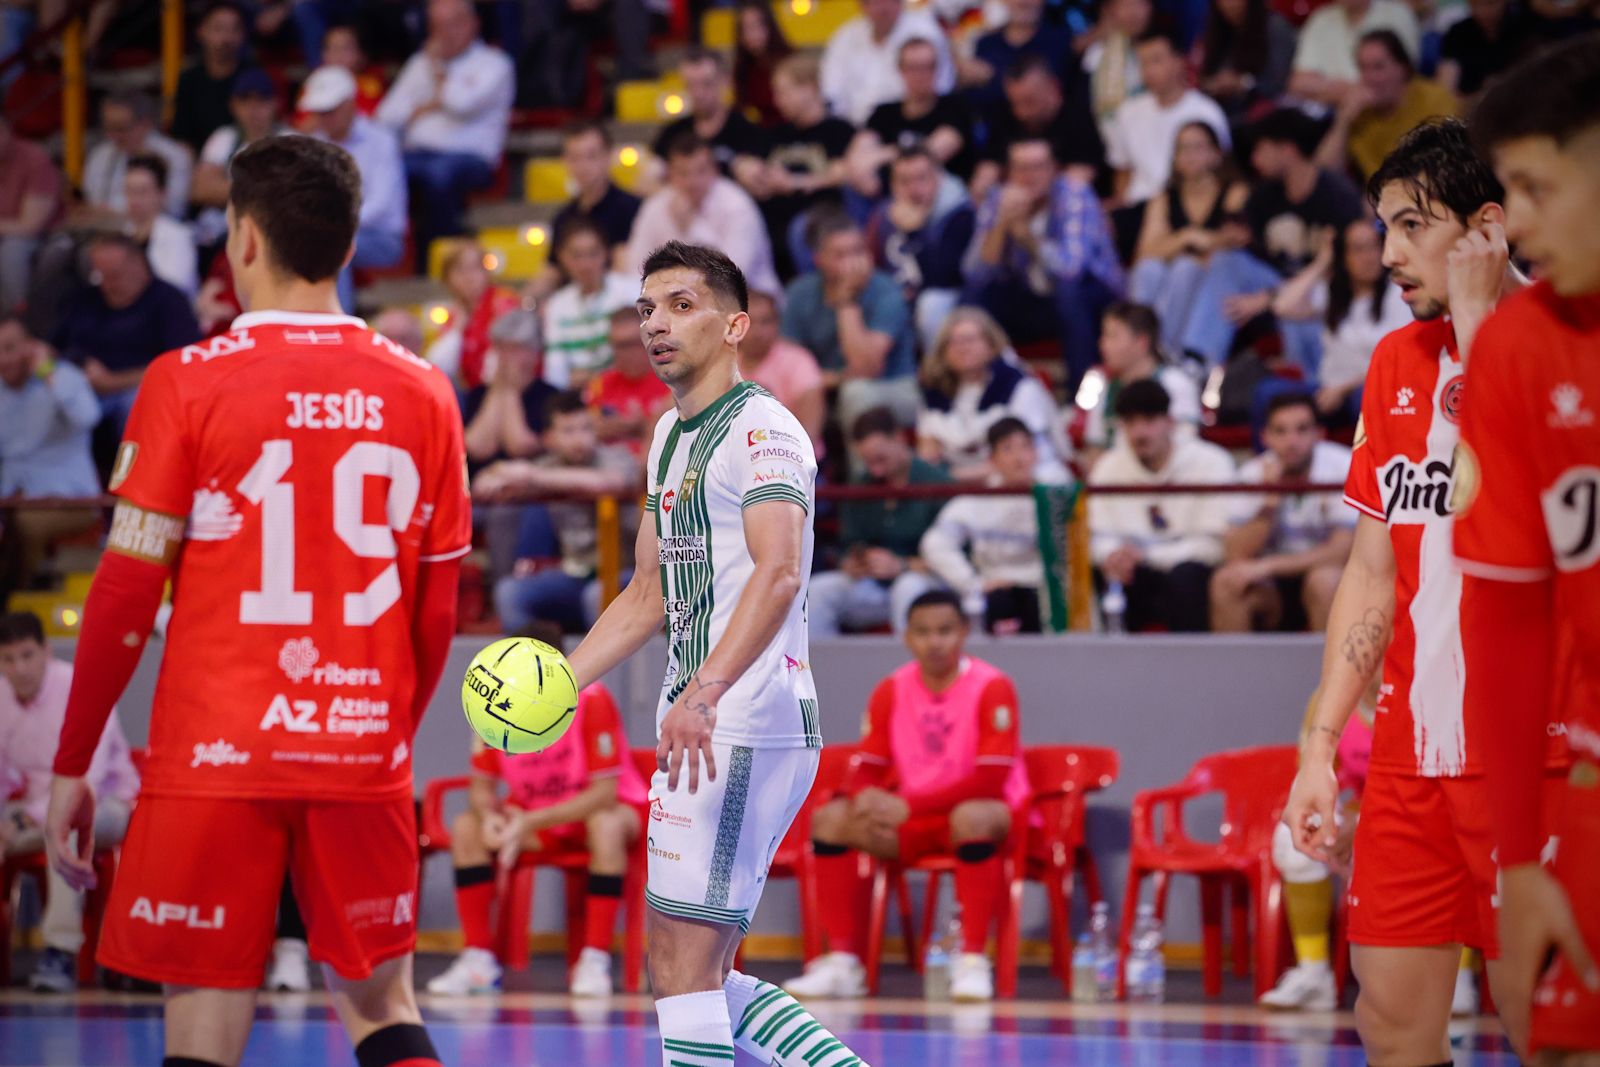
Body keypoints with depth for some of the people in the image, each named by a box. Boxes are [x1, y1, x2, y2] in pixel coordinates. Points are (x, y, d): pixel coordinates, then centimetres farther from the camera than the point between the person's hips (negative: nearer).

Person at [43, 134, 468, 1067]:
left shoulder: (189, 383, -5)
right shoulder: (421, 394, 5)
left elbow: (128, 591, -5)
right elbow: (438, 611, 9)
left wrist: (71, 765, 3)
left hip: (216, 755, -3)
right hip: (365, 754, 3)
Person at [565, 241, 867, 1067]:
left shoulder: (759, 429, -11)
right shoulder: (673, 434, 19)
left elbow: (778, 572, -28)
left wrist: (703, 692, -40)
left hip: (745, 726, -10)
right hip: (704, 728, 10)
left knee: (683, 967, -10)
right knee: (691, 972, 10)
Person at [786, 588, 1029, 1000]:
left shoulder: (992, 688, -14)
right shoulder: (891, 691, 2)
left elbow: (991, 780, -19)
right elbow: (867, 768, 4)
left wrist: (908, 806, -26)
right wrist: (866, 797, -23)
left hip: (983, 812, -5)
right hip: (912, 819, 5)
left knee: (972, 818, -40)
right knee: (830, 819, -15)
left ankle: (972, 961, -32)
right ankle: (843, 961, -13)